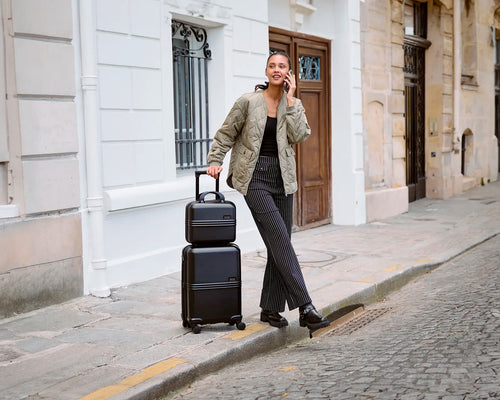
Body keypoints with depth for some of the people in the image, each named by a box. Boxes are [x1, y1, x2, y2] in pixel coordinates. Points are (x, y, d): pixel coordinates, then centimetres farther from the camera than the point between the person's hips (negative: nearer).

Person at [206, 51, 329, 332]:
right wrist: (215, 161, 0)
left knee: (279, 244, 5)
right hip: (255, 176, -5)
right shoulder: (248, 102, -1)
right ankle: (305, 308, -16)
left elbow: (300, 135, -8)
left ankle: (270, 309, 16)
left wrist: (290, 100, -6)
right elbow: (226, 134, 8)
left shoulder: (294, 105, 10)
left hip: (282, 178, 5)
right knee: (280, 239, -14)